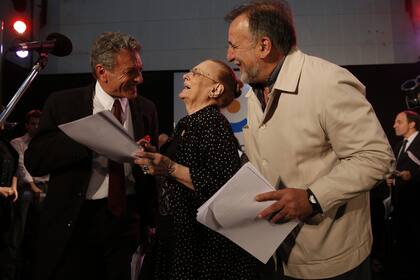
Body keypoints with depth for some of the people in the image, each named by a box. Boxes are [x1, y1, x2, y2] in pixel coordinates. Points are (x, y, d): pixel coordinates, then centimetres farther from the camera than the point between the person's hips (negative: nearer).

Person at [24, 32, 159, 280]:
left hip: (127, 217, 2)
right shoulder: (63, 103, -3)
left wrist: (149, 220, 8)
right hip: (72, 221, -1)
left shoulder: (147, 109, 3)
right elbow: (34, 161, -10)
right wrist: (89, 136, -22)